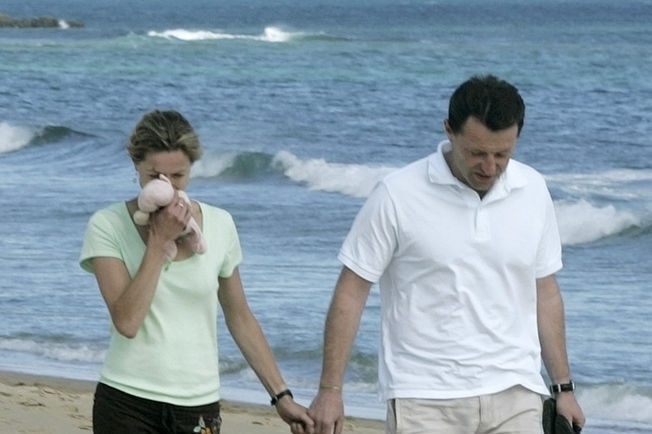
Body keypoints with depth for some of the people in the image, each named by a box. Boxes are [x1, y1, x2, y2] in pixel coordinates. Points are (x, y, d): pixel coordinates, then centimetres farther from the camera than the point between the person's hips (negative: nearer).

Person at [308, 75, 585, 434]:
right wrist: (330, 390, -6)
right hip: (425, 401, -3)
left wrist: (563, 387, 16)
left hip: (513, 398, 3)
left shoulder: (532, 191, 5)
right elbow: (351, 291, -3)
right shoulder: (398, 196, -7)